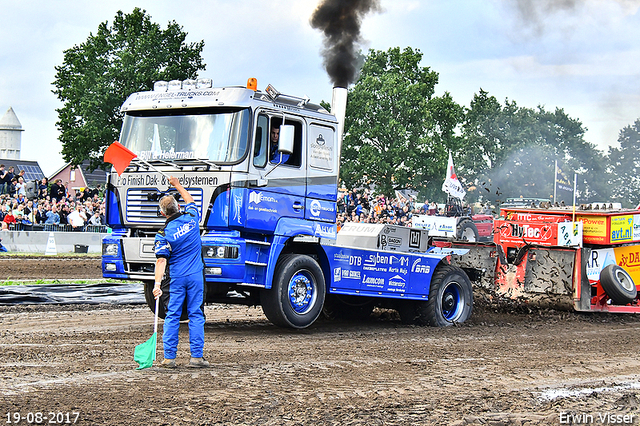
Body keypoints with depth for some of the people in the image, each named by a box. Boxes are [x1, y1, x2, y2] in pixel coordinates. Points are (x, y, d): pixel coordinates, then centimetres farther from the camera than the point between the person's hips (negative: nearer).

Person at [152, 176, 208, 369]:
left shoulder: (163, 234, -9)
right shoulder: (191, 218, -1)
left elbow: (161, 261, -17)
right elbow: (190, 200, 22)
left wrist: (157, 284, -19)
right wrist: (177, 185, 33)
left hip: (176, 278, -2)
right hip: (196, 275, 2)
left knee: (172, 316, 5)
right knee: (196, 315, 4)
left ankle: (169, 358, 4)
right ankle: (196, 357, 3)